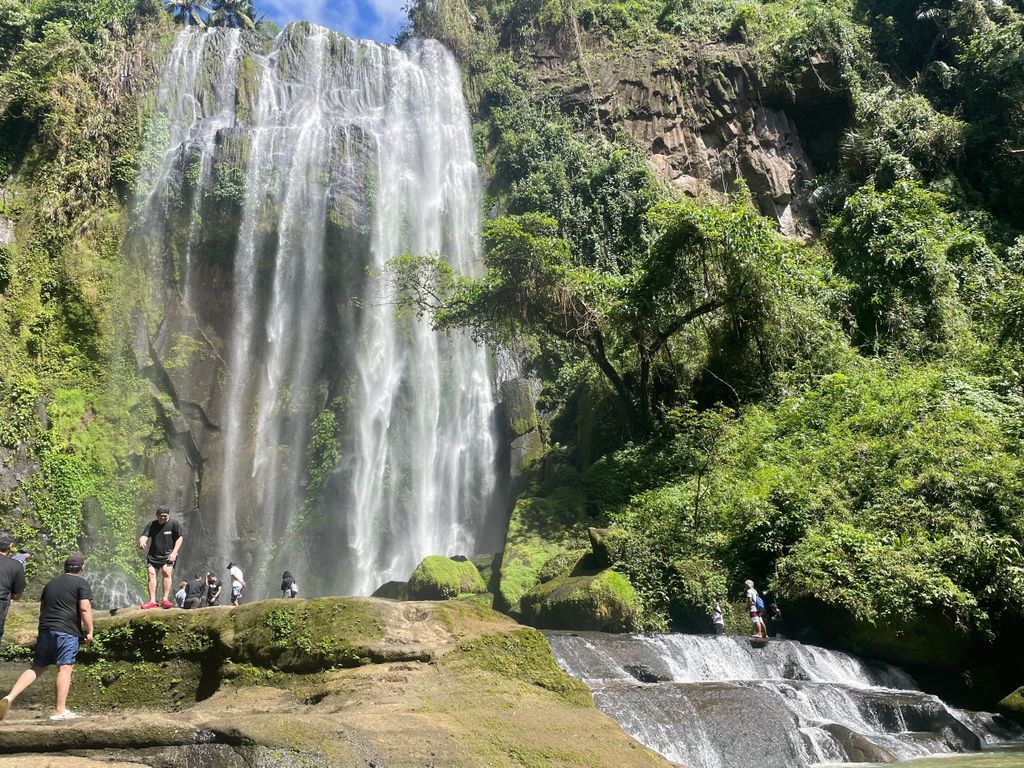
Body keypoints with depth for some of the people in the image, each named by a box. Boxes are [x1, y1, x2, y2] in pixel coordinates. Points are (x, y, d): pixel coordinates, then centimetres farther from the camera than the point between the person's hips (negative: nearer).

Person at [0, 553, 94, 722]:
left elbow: (42, 607, 26)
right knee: (65, 668, -4)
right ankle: (60, 710, -3)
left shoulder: (51, 583, 20)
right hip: (67, 631, -6)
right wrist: (90, 631, -5)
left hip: (45, 630, 7)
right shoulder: (81, 583, -2)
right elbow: (84, 608, -11)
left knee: (37, 667, 13)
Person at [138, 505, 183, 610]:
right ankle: (152, 601, -7)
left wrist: (174, 552, -9)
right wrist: (142, 541, -30)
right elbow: (144, 536, -5)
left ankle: (165, 600, -19)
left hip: (168, 554, -3)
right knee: (152, 574, -9)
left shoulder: (173, 524, -2)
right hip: (153, 555, 3)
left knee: (167, 572, -22)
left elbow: (180, 538, 0)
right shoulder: (152, 525, 5)